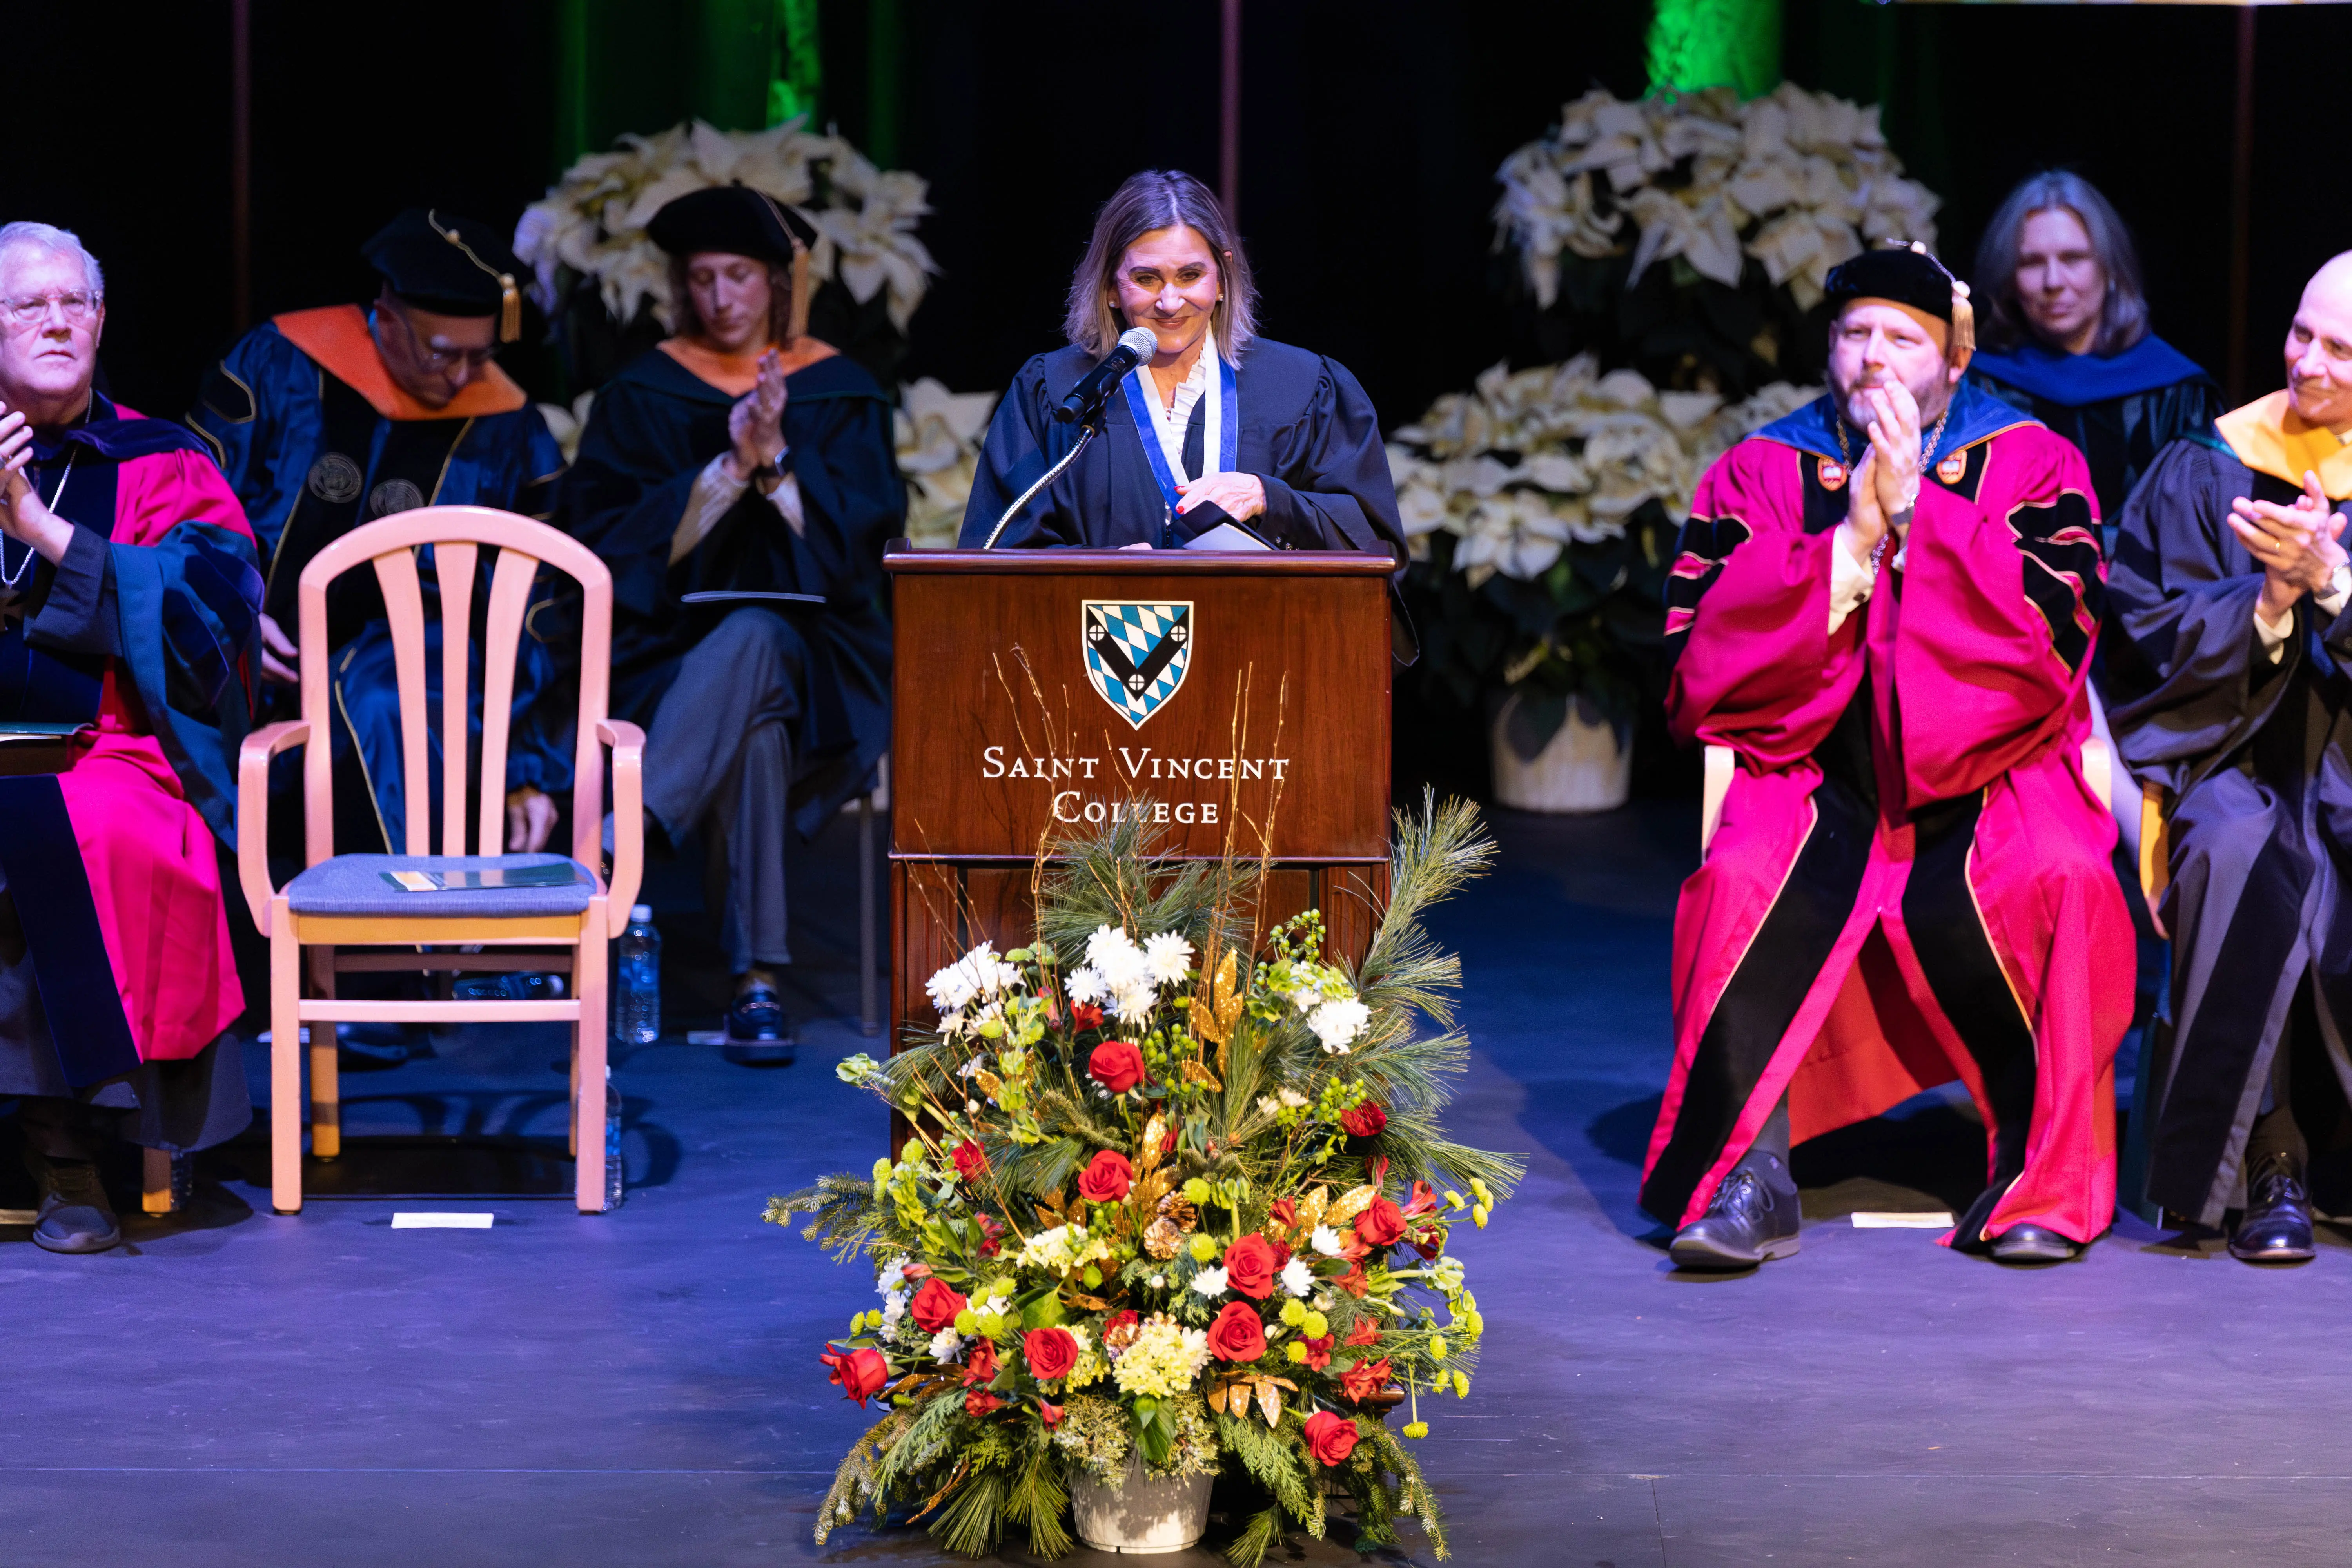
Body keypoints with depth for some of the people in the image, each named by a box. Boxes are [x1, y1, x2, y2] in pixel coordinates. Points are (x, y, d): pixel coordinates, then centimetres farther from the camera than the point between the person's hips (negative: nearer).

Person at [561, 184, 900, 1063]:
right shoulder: (644, 394, 10)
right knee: (753, 726, -39)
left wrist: (778, 460, -17)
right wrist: (731, 465, -14)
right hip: (675, 652, 0)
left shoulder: (838, 392, 11)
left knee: (753, 641, -40)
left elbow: (862, 532, -1)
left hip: (813, 657, 0)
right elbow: (612, 539, -2)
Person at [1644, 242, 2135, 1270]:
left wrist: (1915, 509, -11)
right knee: (1746, 885, -31)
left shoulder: (2030, 465, 7)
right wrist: (1852, 539, -9)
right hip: (1815, 768, 1)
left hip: (1987, 770, -1)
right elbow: (1698, 664, -2)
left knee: (2050, 880, -32)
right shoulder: (1761, 472, 10)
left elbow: (2053, 637, -10)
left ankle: (2042, 1175, -19)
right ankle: (1745, 1175, -26)